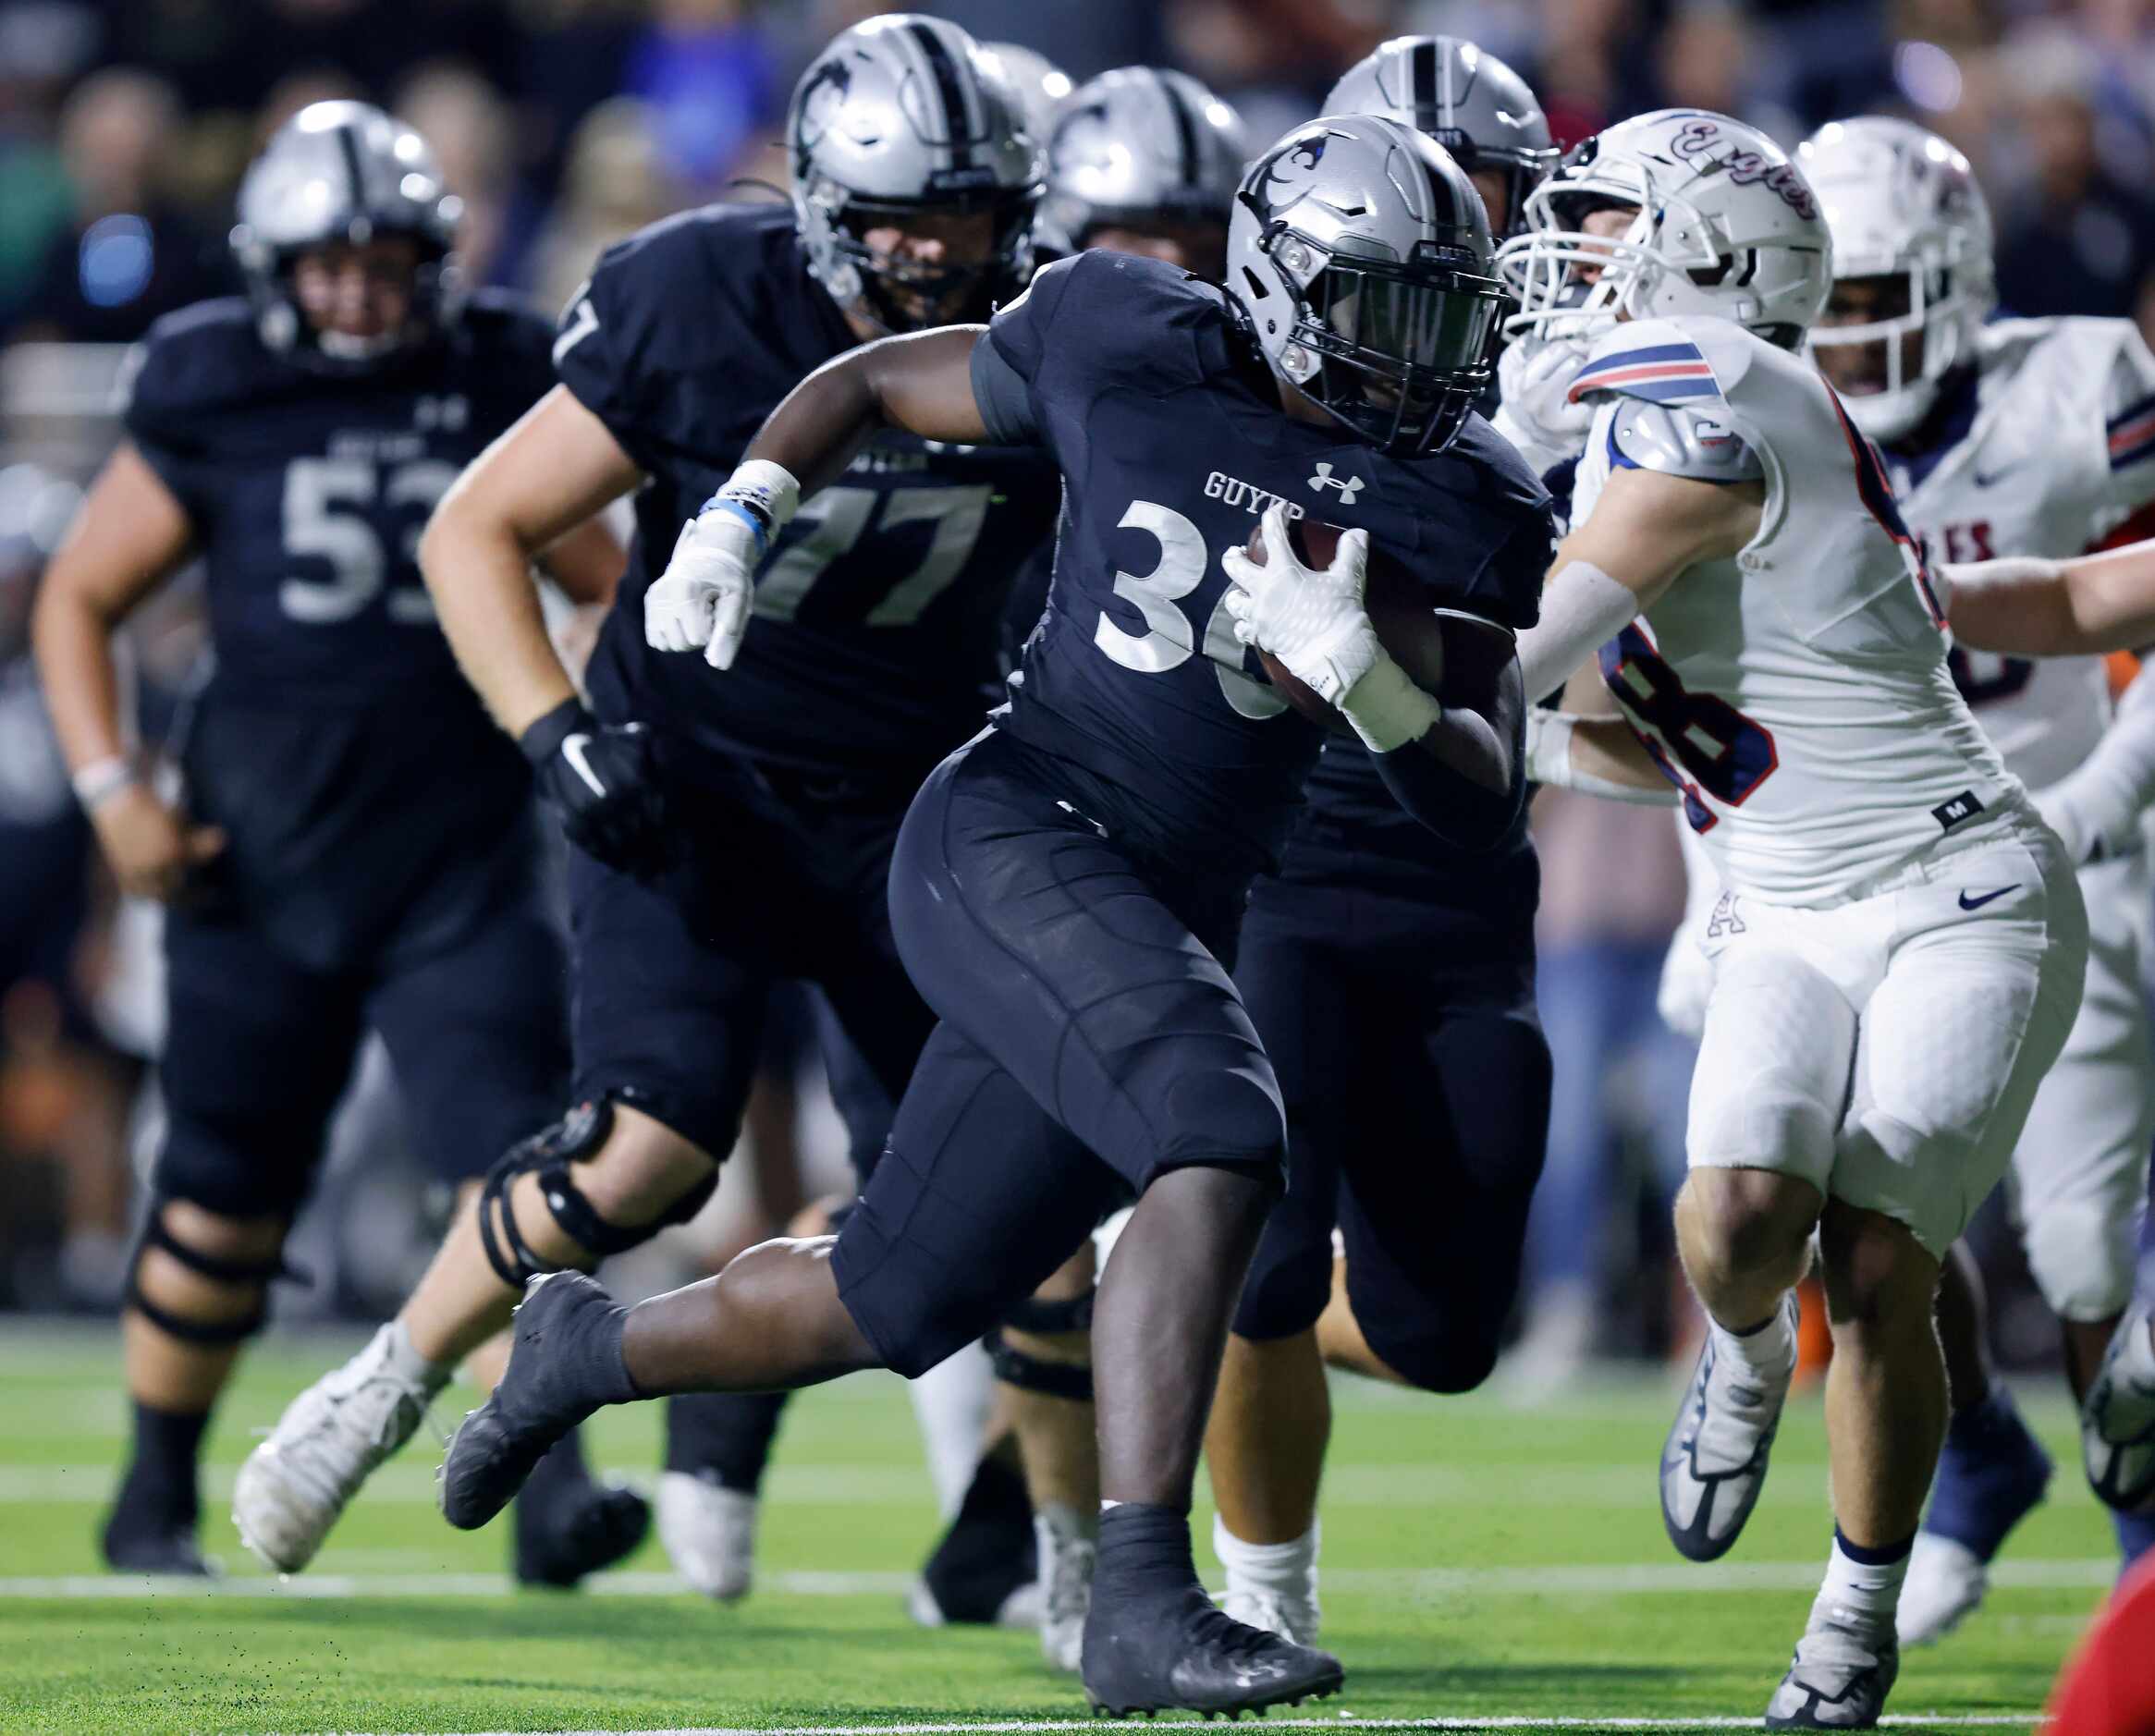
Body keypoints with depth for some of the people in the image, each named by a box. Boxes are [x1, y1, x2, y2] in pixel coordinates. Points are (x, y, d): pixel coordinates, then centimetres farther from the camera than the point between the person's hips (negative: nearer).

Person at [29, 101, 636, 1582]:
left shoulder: (498, 395, 2)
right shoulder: (212, 412, -2)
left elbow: (611, 589, 15)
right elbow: (79, 599, 8)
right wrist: (115, 789, -3)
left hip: (462, 861, 1)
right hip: (266, 861, 0)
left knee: (513, 1156, -15)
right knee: (225, 1194, 9)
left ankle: (548, 1480, -20)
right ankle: (157, 1495, 26)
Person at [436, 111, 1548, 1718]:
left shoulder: (1460, 510, 4)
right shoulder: (1133, 351, -4)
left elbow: (1484, 798, 1)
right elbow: (869, 383, 12)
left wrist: (1360, 676, -17)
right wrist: (733, 524, 0)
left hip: (1176, 917, 6)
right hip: (1017, 834, -5)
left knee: (895, 1306, 10)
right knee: (1223, 1144, -29)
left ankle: (593, 1348, 38)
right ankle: (1140, 1602, -29)